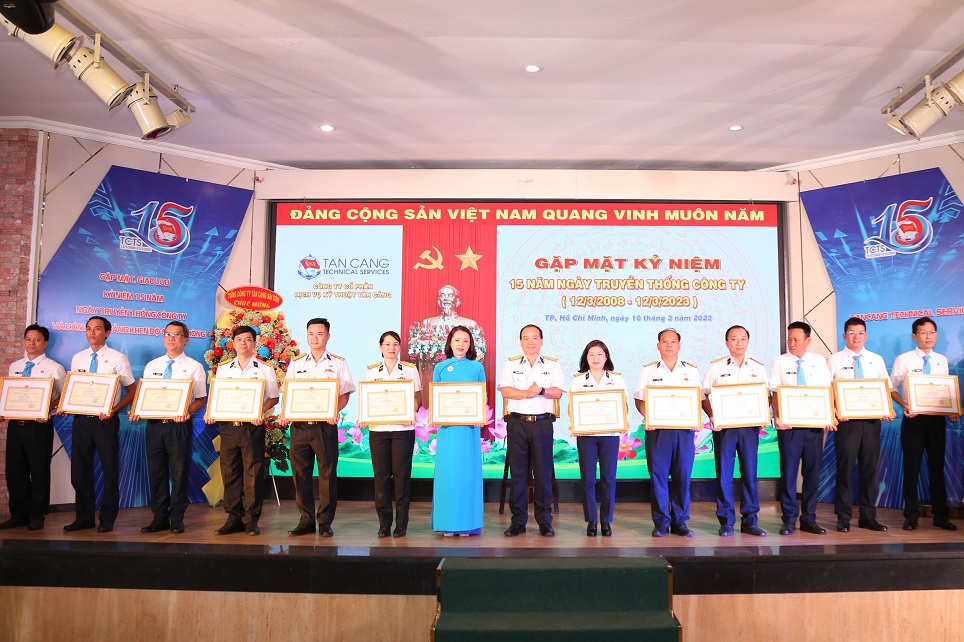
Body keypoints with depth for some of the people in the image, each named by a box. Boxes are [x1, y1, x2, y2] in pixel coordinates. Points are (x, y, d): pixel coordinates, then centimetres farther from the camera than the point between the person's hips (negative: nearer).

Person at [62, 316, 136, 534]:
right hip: (81, 419, 5)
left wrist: (114, 409, -17)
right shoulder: (77, 358, 11)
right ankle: (84, 517, 24)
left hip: (106, 420, -4)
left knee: (110, 470, 3)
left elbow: (132, 391, -3)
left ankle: (107, 519, 15)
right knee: (79, 469, 10)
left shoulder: (118, 358, -3)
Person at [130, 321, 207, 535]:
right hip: (154, 423, 4)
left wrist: (187, 411, -22)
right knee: (156, 471, 9)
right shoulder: (151, 366, 13)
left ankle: (177, 518, 13)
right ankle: (159, 517, 20)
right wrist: (137, 411, -4)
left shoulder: (194, 367, 1)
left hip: (179, 425, -4)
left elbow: (200, 399, -3)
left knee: (179, 471, 1)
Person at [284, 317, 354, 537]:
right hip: (299, 425, 3)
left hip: (325, 425, -3)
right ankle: (306, 520, 16)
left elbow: (345, 394, 2)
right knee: (300, 473, 6)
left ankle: (325, 522, 10)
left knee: (327, 473, 0)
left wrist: (334, 412, -16)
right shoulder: (296, 364, 13)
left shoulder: (338, 363, 5)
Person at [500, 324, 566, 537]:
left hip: (542, 423, 0)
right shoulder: (511, 364, 11)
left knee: (543, 472, 1)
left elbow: (558, 392, 0)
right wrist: (527, 393, -16)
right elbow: (505, 391, -2)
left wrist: (542, 390, -17)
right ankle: (518, 521, 11)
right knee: (518, 472, 3)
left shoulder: (553, 364, 10)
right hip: (517, 422, 1)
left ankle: (545, 522, 10)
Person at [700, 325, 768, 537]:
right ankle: (726, 521, 9)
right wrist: (712, 416, -12)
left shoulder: (758, 368, 10)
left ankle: (750, 520, 14)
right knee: (724, 472, 0)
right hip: (724, 426, -1)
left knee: (750, 471, 4)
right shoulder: (716, 367, 4)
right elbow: (703, 395, 3)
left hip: (750, 426, 2)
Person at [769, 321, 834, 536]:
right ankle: (789, 519, 9)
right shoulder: (780, 362, 2)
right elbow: (774, 392, -4)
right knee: (788, 471, 0)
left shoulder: (819, 361, 9)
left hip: (814, 424, 2)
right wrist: (777, 417, -18)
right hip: (788, 425, -2)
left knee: (813, 471, 7)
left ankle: (809, 518, 17)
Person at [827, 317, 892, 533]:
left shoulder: (876, 360, 12)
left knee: (870, 468, 8)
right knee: (845, 467, -1)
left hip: (872, 419, 3)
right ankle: (843, 517, 9)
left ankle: (868, 517, 19)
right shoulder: (834, 360, 2)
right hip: (846, 420, -3)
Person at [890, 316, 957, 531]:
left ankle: (940, 515, 20)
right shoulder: (903, 359, -3)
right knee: (912, 467, 3)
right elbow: (892, 388, -2)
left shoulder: (942, 360, 8)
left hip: (937, 418, 3)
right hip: (913, 418, -3)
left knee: (937, 466, 9)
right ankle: (911, 515, 13)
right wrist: (904, 406, -17)